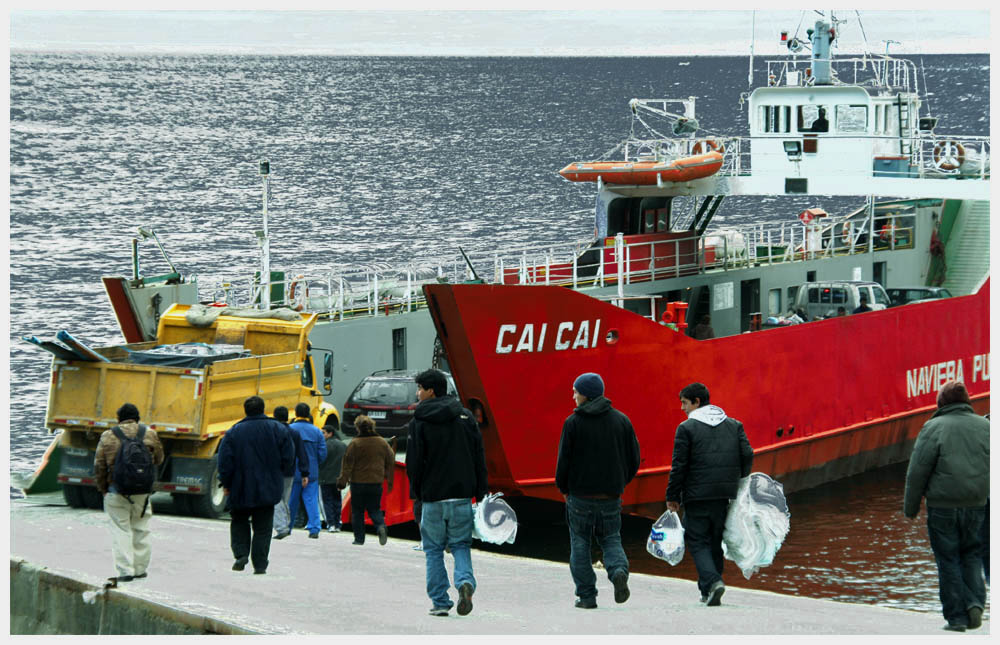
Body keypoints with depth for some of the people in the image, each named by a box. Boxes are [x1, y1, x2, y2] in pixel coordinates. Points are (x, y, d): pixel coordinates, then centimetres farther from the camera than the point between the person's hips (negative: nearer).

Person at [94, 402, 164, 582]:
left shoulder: (108, 436, -4)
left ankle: (125, 570, -4)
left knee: (121, 530, 2)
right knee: (140, 529, 14)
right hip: (142, 492, 2)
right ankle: (140, 568, 19)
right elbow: (158, 459, 13)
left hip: (116, 490, -2)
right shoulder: (149, 434, 0)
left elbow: (99, 466, -1)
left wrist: (103, 488, 11)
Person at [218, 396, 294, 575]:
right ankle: (260, 565, 4)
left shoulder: (234, 432, -5)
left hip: (241, 488, -1)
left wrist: (226, 483, 5)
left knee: (239, 521, 18)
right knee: (263, 528, 7)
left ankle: (241, 553, 0)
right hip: (267, 489, 1)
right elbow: (288, 457, 0)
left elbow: (225, 461, -7)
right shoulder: (278, 429, -1)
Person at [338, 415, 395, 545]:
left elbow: (348, 464, -8)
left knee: (357, 511, 8)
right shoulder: (382, 443, 4)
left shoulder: (355, 443, -9)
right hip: (376, 482, 3)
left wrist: (342, 481, -2)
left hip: (358, 482, -3)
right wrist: (390, 481, 18)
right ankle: (381, 526, -16)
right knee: (374, 509, 12)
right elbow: (390, 462, 10)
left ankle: (359, 538, 6)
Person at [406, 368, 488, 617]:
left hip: (432, 497, -2)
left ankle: (440, 602, 7)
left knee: (434, 550, 10)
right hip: (462, 495, 3)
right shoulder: (465, 417, 5)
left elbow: (413, 463, -6)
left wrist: (418, 493, 8)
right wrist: (479, 493, 9)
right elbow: (479, 458, 4)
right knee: (460, 545, 12)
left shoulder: (419, 422, -5)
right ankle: (465, 581, -15)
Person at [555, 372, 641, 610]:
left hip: (580, 494, -3)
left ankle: (587, 596, 5)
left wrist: (564, 489, 8)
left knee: (580, 545, 8)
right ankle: (619, 572, -17)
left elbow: (564, 460, -8)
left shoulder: (573, 422, -7)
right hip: (611, 497, 3)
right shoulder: (621, 420, 4)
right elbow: (634, 459, 6)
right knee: (611, 539, 13)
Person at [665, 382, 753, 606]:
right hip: (724, 495, 5)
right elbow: (747, 455, 5)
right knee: (715, 541, 15)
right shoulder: (733, 425, 11)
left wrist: (672, 497, 0)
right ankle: (708, 592, 17)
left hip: (697, 495, -5)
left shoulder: (687, 428, -5)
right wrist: (739, 483, 18)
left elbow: (679, 466, -7)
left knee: (697, 541, 1)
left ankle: (712, 582, -20)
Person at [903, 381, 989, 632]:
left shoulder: (934, 428, -7)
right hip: (977, 505, 4)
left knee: (948, 560, 4)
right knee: (971, 553, 19)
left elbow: (917, 472, -8)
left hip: (943, 506, -4)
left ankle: (956, 617, 3)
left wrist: (910, 507, 2)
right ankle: (975, 602, 1)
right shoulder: (985, 426, 6)